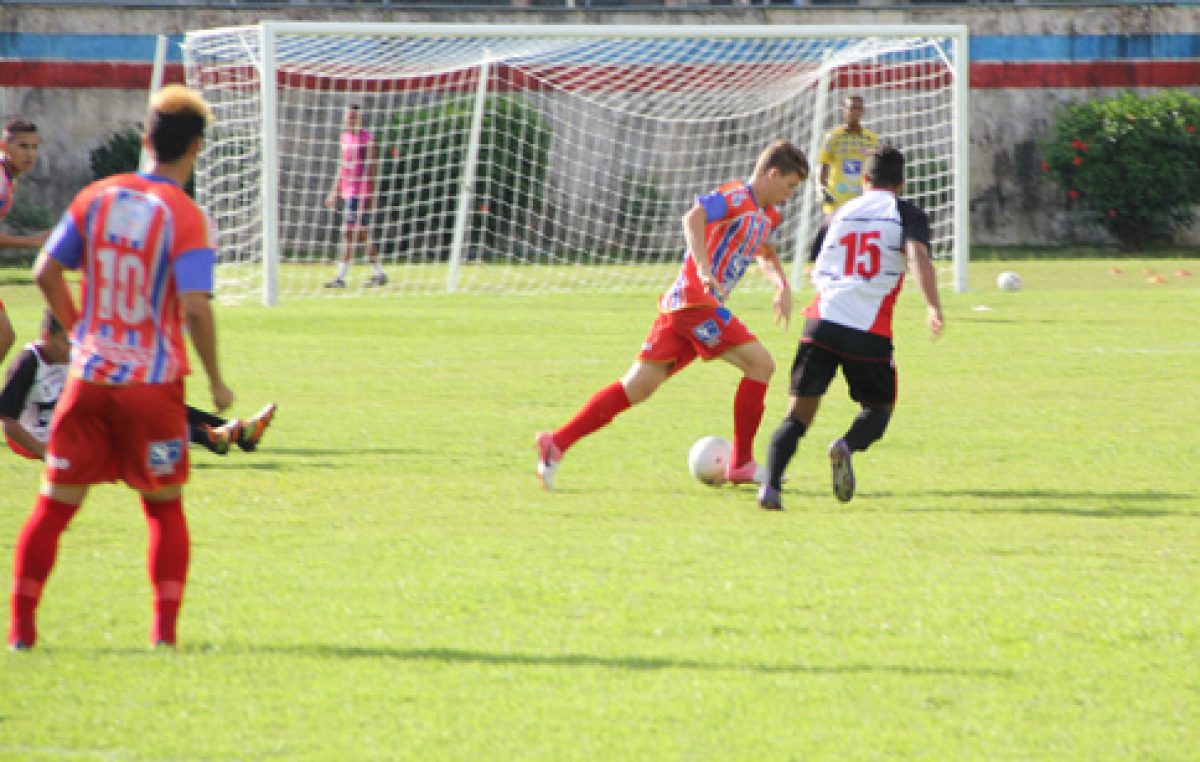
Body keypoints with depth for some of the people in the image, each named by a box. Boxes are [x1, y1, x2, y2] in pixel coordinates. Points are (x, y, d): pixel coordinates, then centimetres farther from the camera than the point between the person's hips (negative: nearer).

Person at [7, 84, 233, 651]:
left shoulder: (96, 197, 3)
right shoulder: (187, 219, -10)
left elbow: (46, 272, 3)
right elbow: (195, 308, -18)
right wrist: (215, 381, -6)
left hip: (89, 377, 3)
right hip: (154, 383, -3)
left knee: (54, 504, 8)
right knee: (165, 508, 12)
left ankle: (21, 625, 5)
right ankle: (164, 627, 6)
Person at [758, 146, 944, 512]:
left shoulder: (841, 213, 19)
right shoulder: (908, 214, 8)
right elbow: (918, 255, -13)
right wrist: (933, 307, -23)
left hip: (821, 323, 2)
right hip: (870, 332, -2)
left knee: (798, 414, 6)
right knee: (879, 409, 17)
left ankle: (771, 483, -18)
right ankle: (847, 446, -17)